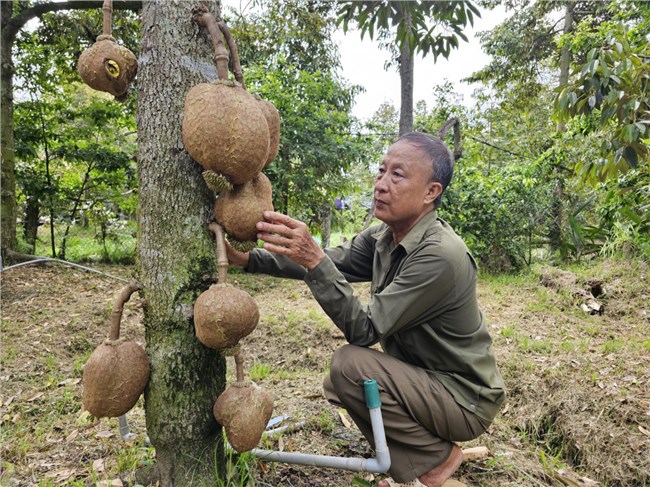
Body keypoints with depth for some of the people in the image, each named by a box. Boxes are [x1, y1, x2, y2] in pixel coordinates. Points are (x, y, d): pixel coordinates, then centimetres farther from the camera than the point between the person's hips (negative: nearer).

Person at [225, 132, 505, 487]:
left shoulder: (441, 256, -29)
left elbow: (364, 330, -30)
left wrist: (314, 259, -39)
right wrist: (250, 259, -14)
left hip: (467, 399, -8)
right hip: (423, 379, 8)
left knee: (350, 365, -24)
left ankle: (437, 458, -1)